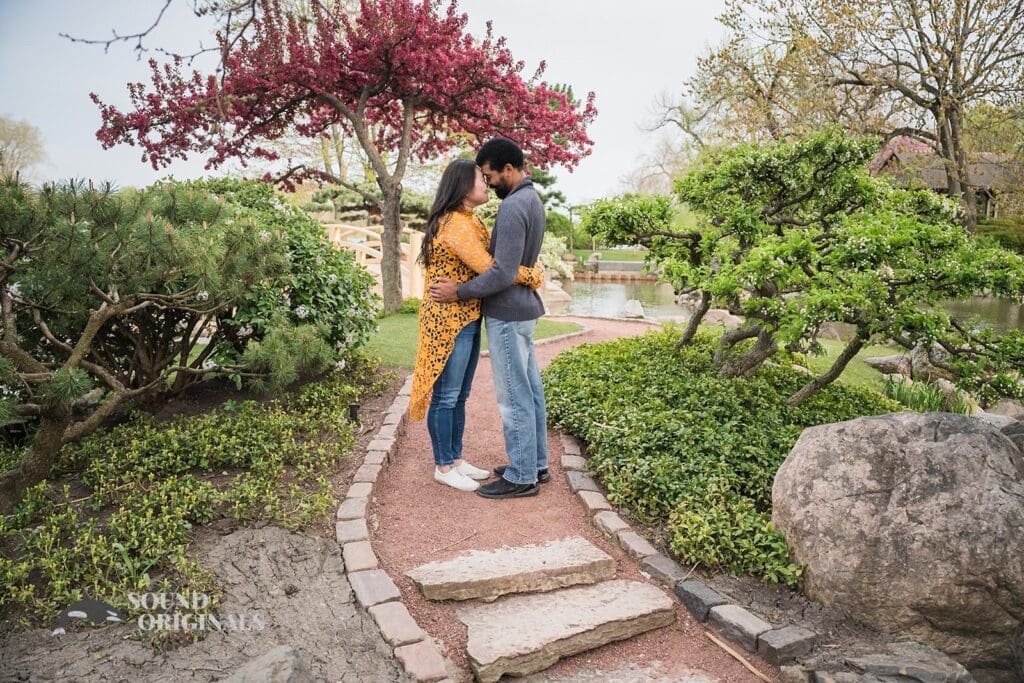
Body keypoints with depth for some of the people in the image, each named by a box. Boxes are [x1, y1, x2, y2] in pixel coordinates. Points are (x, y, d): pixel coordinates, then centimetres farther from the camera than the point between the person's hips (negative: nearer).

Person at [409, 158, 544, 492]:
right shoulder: (454, 223, -17)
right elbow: (489, 267, -24)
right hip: (448, 321, -10)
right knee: (445, 396, 2)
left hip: (468, 320, 10)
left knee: (459, 396, 16)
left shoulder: (472, 221, 15)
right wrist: (533, 277, -13)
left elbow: (496, 252, 15)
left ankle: (456, 459, 28)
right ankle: (443, 467, 15)